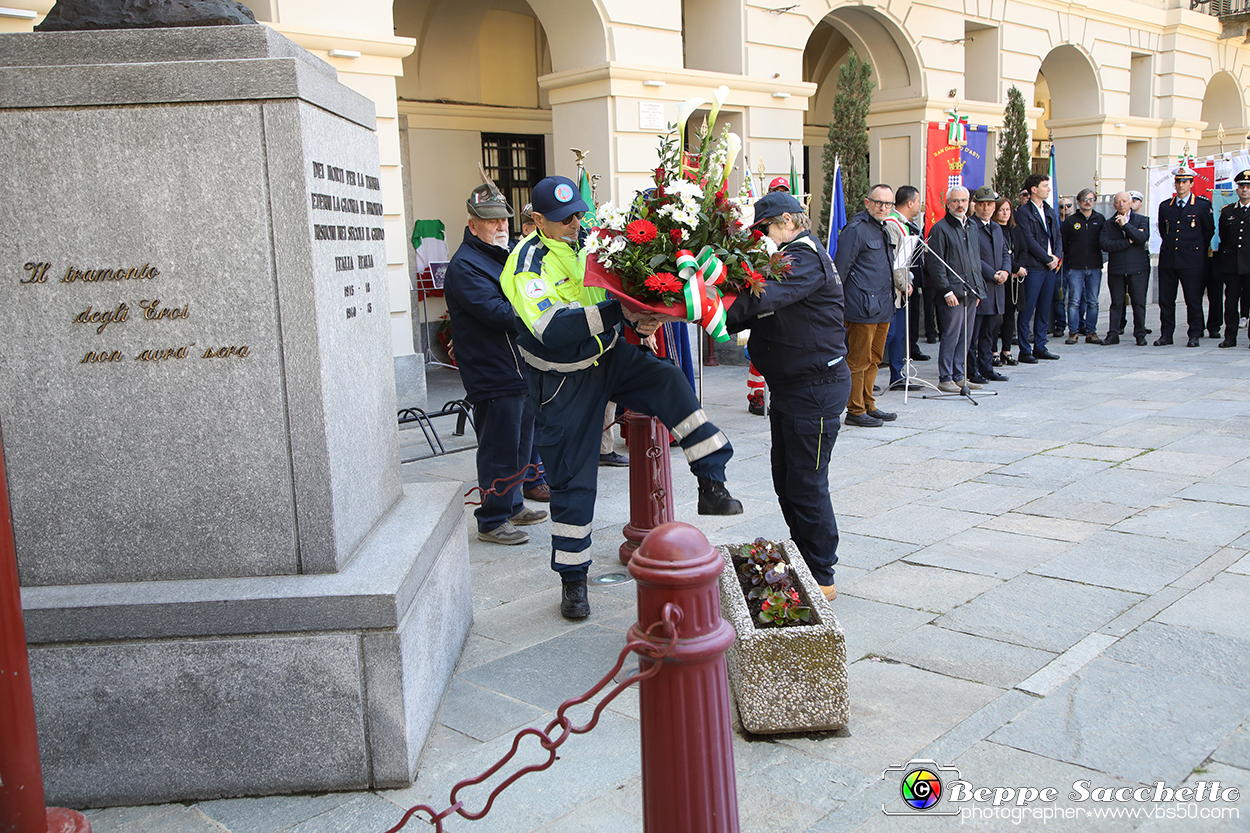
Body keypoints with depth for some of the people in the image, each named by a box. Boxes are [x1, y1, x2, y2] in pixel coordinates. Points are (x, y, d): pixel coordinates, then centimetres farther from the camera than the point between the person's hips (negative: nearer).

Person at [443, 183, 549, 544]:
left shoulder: (506, 254, 16)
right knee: (500, 450, -3)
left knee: (521, 444, 19)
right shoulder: (465, 267, -14)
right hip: (494, 375, -10)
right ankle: (492, 521, 8)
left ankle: (512, 506, 34)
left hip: (521, 370, 10)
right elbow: (498, 313, -24)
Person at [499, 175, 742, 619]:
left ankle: (712, 484, -21)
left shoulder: (589, 242, -1)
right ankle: (572, 578, 18)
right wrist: (618, 313, -39)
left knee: (668, 380, -24)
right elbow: (553, 331, -35)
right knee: (572, 481, 3)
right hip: (564, 382, -5)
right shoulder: (527, 266, -20)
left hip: (610, 355, 5)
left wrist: (641, 320, -9)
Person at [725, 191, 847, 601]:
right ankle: (803, 563, 28)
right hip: (788, 386, 10)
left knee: (806, 484, -4)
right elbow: (760, 313, 6)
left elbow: (765, 297, -33)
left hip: (816, 388, -10)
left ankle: (822, 578, 8)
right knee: (785, 479, 15)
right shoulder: (788, 256, 16)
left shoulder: (806, 258, -15)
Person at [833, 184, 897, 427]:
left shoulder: (883, 229, 18)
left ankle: (868, 406, 24)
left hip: (883, 308, 9)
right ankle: (855, 411, 5)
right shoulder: (856, 229, -11)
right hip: (862, 307, -9)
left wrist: (900, 284, 22)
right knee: (859, 360, -3)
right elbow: (840, 269, -14)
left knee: (874, 359, 14)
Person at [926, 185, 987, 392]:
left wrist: (978, 288, 17)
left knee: (965, 337, 10)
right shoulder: (940, 229, -7)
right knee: (951, 335, -6)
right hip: (952, 293, -7)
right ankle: (945, 379, 2)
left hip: (970, 292, 7)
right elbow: (935, 264, -12)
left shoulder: (971, 228, 17)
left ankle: (959, 376, 18)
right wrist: (947, 291, -16)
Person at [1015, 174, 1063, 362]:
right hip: (1033, 267, -7)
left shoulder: (1051, 212, 17)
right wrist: (1047, 259, -11)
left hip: (1050, 267, 7)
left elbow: (1057, 236, 17)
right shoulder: (1024, 212, -7)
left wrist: (1057, 256, -1)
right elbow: (1029, 240, -13)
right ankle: (1025, 351, 1)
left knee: (1044, 309, 10)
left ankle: (1040, 347, 17)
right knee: (1027, 309, -4)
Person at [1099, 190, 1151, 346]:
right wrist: (1128, 242, -12)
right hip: (1116, 269, 1)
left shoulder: (1142, 220, 7)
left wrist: (1125, 225, -15)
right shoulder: (1108, 224, 9)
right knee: (1116, 302, 4)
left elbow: (1142, 238, -11)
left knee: (1139, 302, 0)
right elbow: (1104, 244, -7)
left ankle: (1140, 334, 8)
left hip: (1138, 268, -1)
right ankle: (1113, 334, 8)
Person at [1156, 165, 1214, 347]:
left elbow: (1209, 231, 11)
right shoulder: (1165, 206, 10)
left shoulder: (1202, 205, 1)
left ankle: (1195, 335, 7)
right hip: (1168, 260, 3)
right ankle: (1166, 334, 12)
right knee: (1165, 300, 4)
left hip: (1192, 261, -3)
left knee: (1193, 300, 0)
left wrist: (1197, 250, 15)